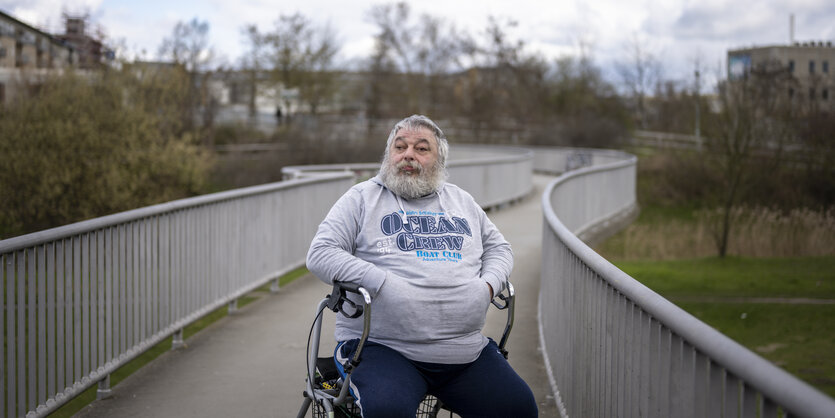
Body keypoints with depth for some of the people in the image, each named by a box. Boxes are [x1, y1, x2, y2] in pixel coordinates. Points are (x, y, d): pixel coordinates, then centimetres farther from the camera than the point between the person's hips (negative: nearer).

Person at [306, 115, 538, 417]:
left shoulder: (462, 202, 21)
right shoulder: (362, 199, 7)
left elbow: (497, 248, 27)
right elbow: (320, 254, -1)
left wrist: (488, 284, 3)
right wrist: (381, 282, -14)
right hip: (383, 349, -5)